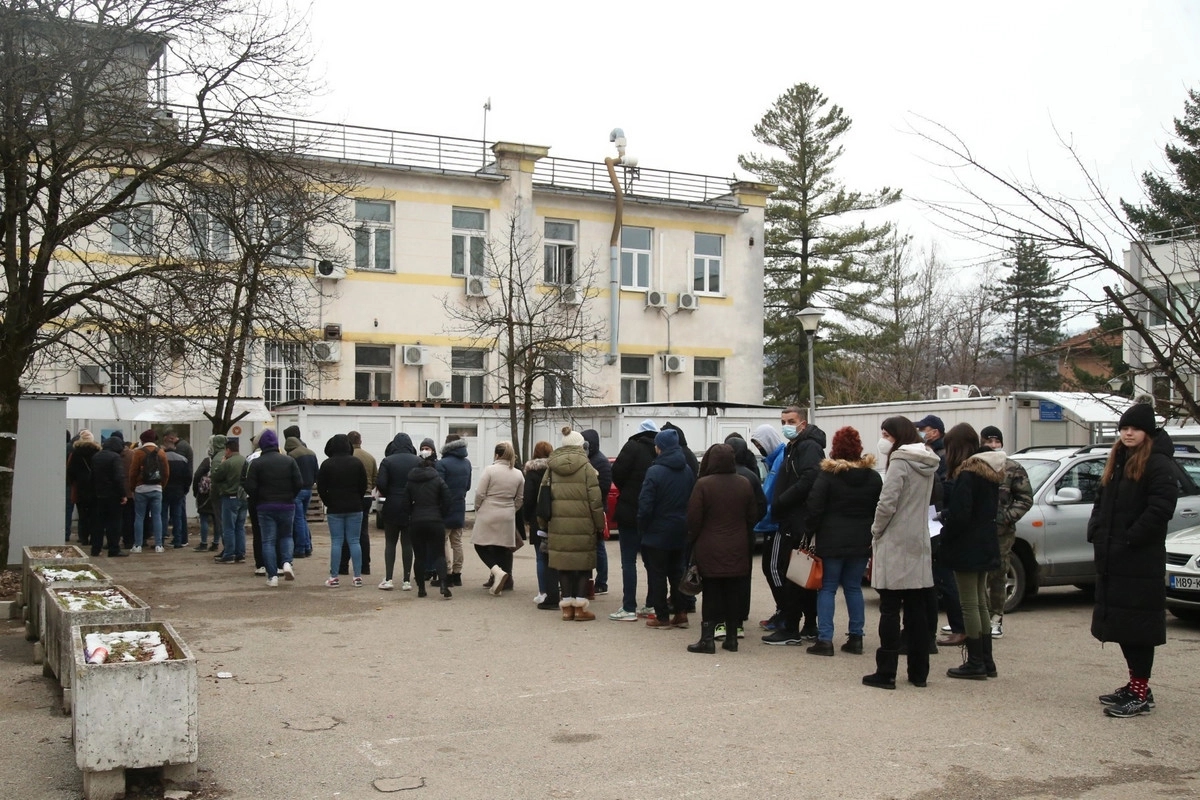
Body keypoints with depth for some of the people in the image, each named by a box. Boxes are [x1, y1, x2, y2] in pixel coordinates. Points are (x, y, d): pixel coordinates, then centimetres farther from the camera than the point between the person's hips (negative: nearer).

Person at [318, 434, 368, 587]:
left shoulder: (327, 464, -6)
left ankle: (334, 577, 2)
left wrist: (328, 503, 8)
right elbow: (363, 485, 2)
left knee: (336, 542, 2)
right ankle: (358, 577, 1)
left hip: (335, 508, -1)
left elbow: (321, 488, -5)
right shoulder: (357, 463, -1)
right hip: (354, 508, 1)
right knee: (354, 541, 4)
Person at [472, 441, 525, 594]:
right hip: (507, 518, 4)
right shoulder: (518, 474, 4)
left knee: (481, 545, 5)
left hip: (488, 515, -4)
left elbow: (480, 494, -9)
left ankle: (497, 571, -14)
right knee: (503, 548, 11)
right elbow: (520, 499, 9)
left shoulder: (490, 470, -10)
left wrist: (478, 509, 7)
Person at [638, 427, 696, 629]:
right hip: (680, 532, 6)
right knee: (677, 571, 17)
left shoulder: (655, 472, -19)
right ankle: (681, 613, 18)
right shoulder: (688, 471, 2)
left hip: (657, 533, -6)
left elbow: (645, 506, -18)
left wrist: (642, 529, -5)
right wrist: (685, 523, 15)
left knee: (657, 574, 2)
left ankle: (662, 617, 5)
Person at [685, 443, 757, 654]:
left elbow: (694, 519, -10)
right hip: (738, 550, 3)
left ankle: (708, 639, 3)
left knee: (711, 593, 3)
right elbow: (753, 516, 9)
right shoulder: (745, 484, 1)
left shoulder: (703, 484, -12)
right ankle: (732, 638, 16)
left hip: (710, 549, -3)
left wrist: (691, 541, 5)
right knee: (734, 593, 10)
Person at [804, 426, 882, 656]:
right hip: (861, 541, 4)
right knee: (854, 587, 13)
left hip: (831, 541, -4)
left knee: (827, 588, 3)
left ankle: (824, 639, -2)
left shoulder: (828, 475, -9)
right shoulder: (873, 477, 4)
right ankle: (856, 638, 14)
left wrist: (809, 532, 0)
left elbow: (815, 508, -12)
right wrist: (874, 537, 14)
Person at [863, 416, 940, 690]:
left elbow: (887, 504, -20)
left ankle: (886, 673, -1)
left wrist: (876, 532, -4)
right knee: (916, 611, 11)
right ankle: (919, 672, 16)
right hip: (919, 545, 7)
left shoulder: (899, 462, -13)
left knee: (890, 611, -3)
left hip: (895, 545, -7)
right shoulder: (928, 464, 12)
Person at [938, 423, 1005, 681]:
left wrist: (945, 535, -6)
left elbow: (959, 514, -22)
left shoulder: (966, 474, -18)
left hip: (967, 548, -9)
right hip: (985, 546, 10)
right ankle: (986, 662, 20)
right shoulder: (988, 471, 11)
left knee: (970, 604, -2)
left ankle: (975, 663, 3)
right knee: (980, 603, 15)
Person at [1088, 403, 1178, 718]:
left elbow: (1161, 508, -19)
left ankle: (1141, 693, 0)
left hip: (1140, 562, -9)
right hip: (1112, 560, 9)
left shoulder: (1158, 464, -10)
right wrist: (1097, 533, 6)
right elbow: (1102, 501, 21)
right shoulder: (1117, 461, 16)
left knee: (1138, 624, -5)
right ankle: (1135, 685, 23)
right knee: (1120, 622, 13)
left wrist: (1130, 539, -19)